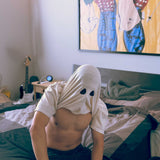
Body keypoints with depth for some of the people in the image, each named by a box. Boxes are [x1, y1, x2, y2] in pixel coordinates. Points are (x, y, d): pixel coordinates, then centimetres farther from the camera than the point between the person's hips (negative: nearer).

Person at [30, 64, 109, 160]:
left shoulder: (99, 108, -12)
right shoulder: (55, 92, -22)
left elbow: (98, 142, -11)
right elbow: (36, 128, -32)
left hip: (77, 150, 3)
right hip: (51, 152, -3)